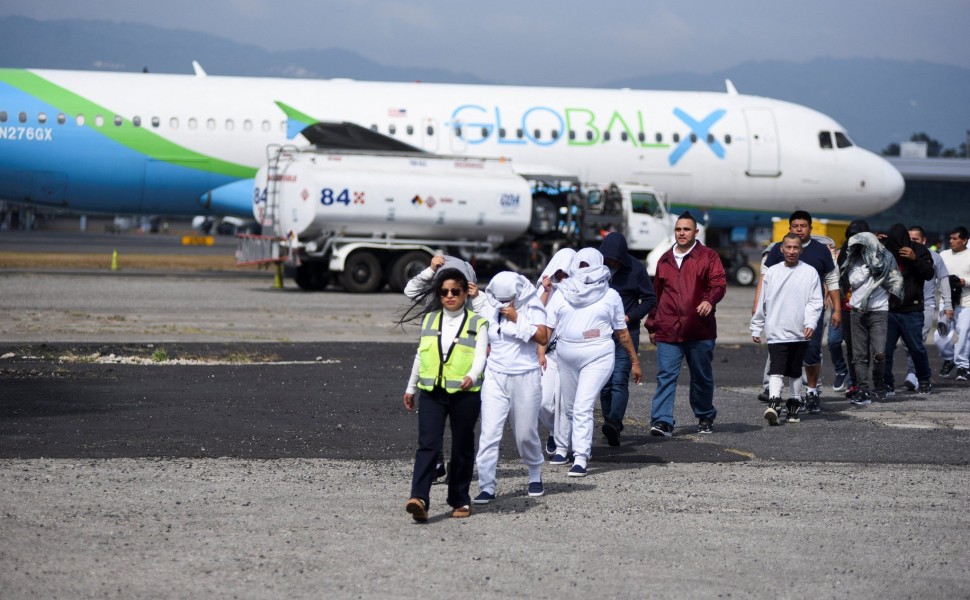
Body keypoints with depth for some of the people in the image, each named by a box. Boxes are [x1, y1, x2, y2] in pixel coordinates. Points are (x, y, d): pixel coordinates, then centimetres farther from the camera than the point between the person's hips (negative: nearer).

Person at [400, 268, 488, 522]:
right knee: (427, 444, -12)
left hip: (465, 394, -2)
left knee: (462, 448, 7)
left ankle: (460, 500, 20)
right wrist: (411, 387, 25)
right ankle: (419, 499, -24)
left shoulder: (476, 323, 2)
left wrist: (472, 377, -29)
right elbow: (420, 355, 21)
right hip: (432, 392, 2)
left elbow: (480, 356, -9)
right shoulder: (429, 320, 13)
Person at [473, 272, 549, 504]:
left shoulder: (532, 307, -3)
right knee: (489, 433, -8)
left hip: (525, 378, -2)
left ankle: (535, 476, 33)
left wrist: (517, 319, -18)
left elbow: (543, 337, -17)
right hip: (495, 378, 2)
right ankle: (487, 487, -6)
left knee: (526, 433, 8)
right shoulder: (489, 310, 6)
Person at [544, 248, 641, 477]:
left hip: (597, 357, -3)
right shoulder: (562, 294, 7)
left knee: (583, 407, -14)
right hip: (565, 356, 3)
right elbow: (547, 327, 3)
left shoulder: (610, 296, 4)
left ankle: (581, 459, -16)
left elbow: (622, 331, 10)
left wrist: (634, 361, 13)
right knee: (566, 405, 17)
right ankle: (561, 448, 37)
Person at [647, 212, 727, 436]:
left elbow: (719, 283, -7)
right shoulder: (665, 260, 16)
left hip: (699, 331, -2)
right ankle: (662, 421, -14)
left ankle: (705, 418, 24)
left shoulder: (708, 257, 4)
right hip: (668, 332, 2)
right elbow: (656, 294, 23)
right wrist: (652, 325, 22)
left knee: (702, 376, 9)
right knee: (666, 375, -9)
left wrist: (710, 300, -29)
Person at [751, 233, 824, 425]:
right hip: (776, 332, -1)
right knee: (776, 370, -15)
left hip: (800, 334, 1)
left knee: (795, 372, 12)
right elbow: (762, 301, 11)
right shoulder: (772, 272, 5)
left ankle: (794, 405, 23)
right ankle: (774, 404, -25)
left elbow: (815, 302, -2)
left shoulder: (810, 273, 1)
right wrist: (756, 328, 13)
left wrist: (811, 324, -16)